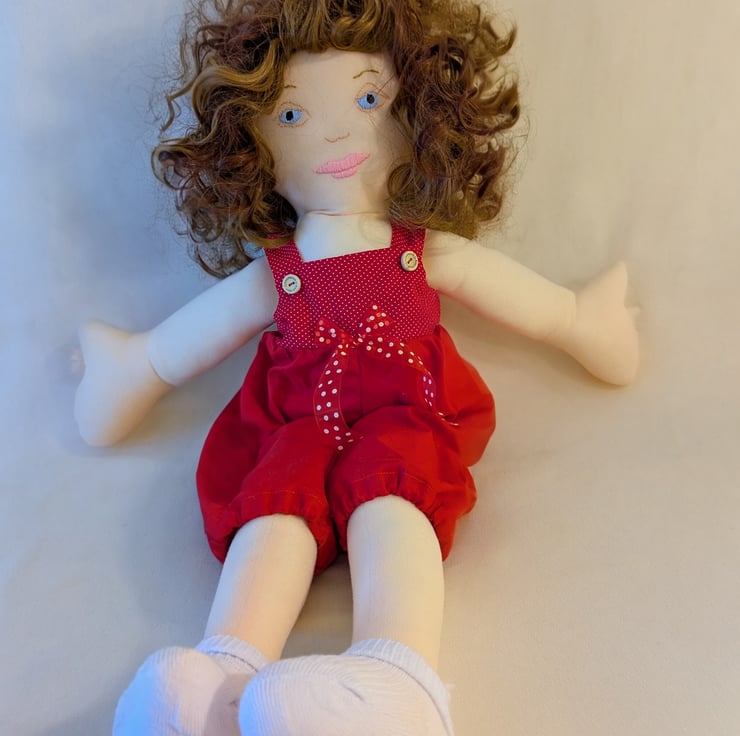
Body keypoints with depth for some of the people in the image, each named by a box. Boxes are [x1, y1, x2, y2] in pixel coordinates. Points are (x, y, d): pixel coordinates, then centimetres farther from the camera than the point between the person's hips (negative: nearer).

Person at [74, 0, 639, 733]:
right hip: (299, 432, 2)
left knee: (385, 493, -34)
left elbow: (552, 311, 28)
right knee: (277, 500, -31)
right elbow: (161, 354, 28)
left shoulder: (432, 255, 16)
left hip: (406, 427, -1)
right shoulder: (270, 275, 16)